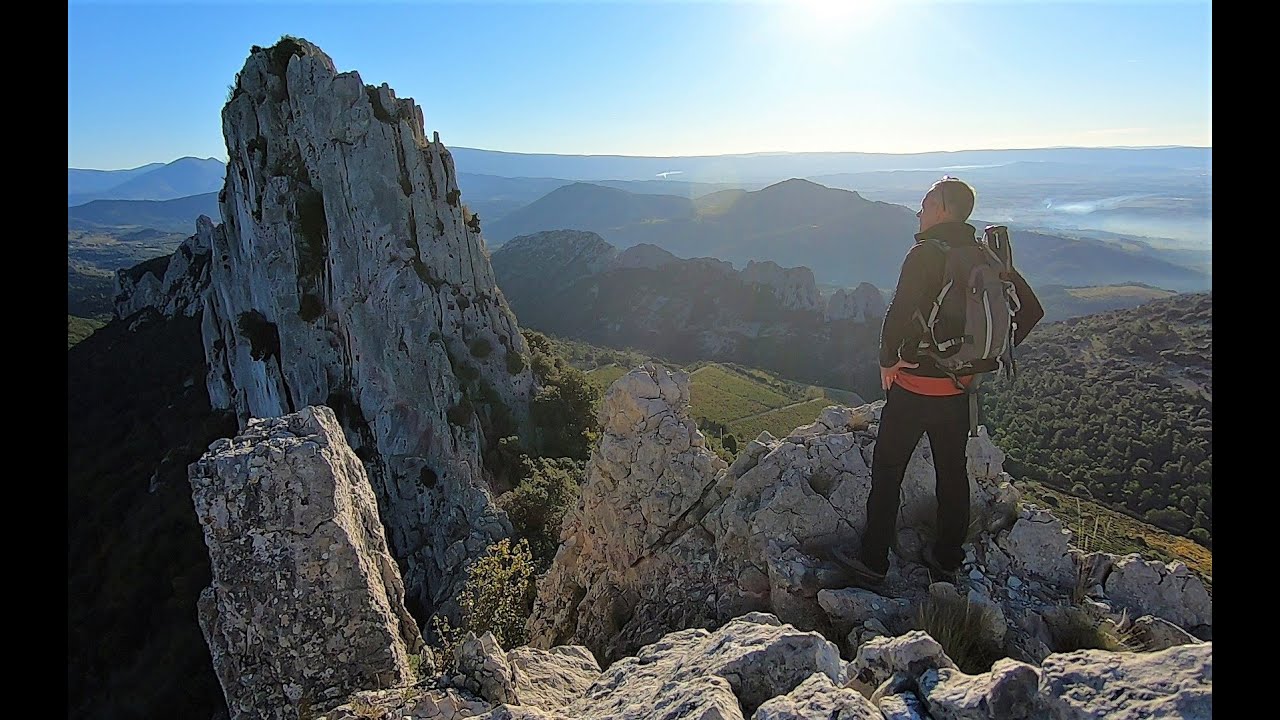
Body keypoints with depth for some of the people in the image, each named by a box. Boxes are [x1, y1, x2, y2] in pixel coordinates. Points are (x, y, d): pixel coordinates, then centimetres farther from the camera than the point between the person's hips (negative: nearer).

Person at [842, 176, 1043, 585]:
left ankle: (873, 562, 14)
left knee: (887, 471, 6)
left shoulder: (925, 254, -16)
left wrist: (888, 360, -12)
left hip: (914, 385, -7)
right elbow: (1031, 310, 11)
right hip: (961, 386, 7)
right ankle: (947, 560, 32)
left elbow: (898, 315, -28)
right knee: (952, 473, 18)